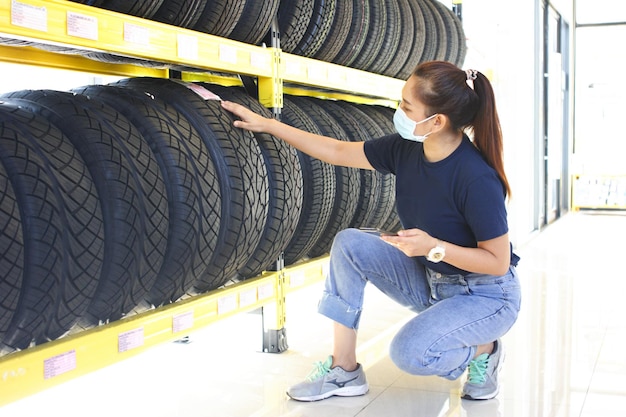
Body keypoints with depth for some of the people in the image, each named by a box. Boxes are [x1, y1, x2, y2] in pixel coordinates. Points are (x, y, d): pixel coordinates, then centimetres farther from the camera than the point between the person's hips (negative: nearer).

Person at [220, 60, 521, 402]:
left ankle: (484, 349, 5)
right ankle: (344, 371, -2)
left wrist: (434, 247, -33)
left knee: (409, 352, -30)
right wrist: (268, 125, 2)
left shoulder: (476, 178, -30)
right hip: (428, 280, 7)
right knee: (349, 243, -10)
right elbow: (338, 151, 2)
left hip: (485, 294, -7)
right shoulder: (406, 148, -10)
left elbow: (498, 262, -22)